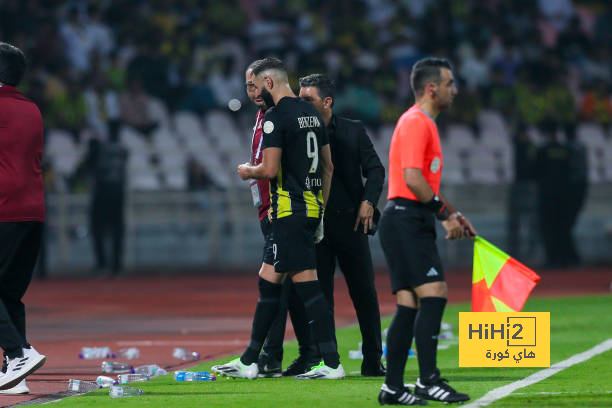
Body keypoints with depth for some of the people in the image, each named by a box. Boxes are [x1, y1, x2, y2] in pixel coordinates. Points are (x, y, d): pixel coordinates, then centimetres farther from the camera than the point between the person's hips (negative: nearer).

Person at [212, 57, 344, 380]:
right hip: (312, 207, 9)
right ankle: (249, 361, 20)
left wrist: (248, 171, 3)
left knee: (306, 283, -9)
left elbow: (270, 169, -19)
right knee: (269, 281, 15)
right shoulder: (311, 114, 16)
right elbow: (328, 167, 19)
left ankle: (331, 364, -11)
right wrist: (321, 213, 23)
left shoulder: (276, 117, -12)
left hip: (289, 211, -9)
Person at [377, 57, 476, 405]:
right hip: (406, 218, -10)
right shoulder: (415, 123, -11)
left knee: (410, 305, 6)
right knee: (434, 293, -16)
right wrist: (446, 213, -15)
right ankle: (428, 380, -19)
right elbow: (413, 180, -20)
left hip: (414, 224, 10)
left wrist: (451, 213, 20)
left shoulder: (424, 124, 22)